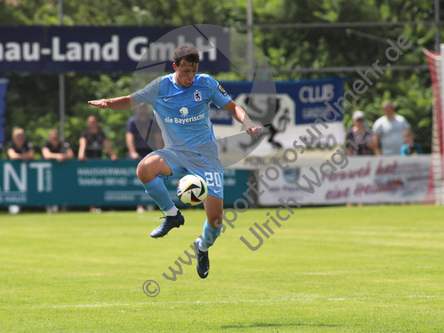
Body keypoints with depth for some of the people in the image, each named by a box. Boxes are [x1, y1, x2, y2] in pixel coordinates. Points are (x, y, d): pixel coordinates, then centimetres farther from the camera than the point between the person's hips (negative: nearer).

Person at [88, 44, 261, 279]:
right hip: (176, 152, 1)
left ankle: (204, 246, 28)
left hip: (205, 154, 0)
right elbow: (129, 101, 7)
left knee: (215, 217, -10)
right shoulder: (161, 87, -1)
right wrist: (108, 103, -13)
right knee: (145, 169, -34)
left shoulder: (206, 84, 0)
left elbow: (232, 107, 9)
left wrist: (247, 123, -11)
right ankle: (172, 215, -9)